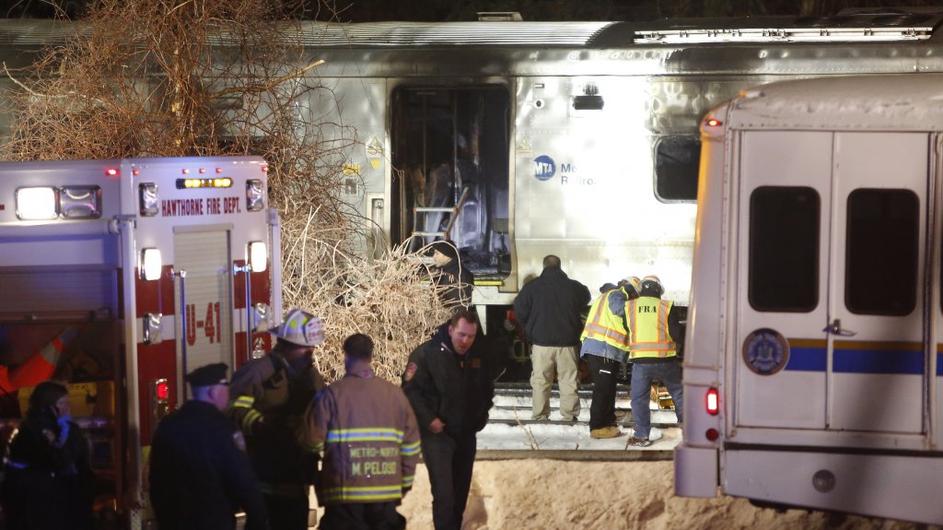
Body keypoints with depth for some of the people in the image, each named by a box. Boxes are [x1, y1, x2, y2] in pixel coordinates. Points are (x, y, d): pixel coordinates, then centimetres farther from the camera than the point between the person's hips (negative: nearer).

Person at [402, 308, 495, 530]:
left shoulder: (480, 355, 3)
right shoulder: (426, 354, -14)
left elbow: (487, 389, 19)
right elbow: (410, 389, -13)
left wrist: (481, 415, 9)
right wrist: (428, 420, -18)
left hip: (466, 434, 6)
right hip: (437, 433, -6)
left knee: (461, 491, 14)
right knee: (443, 493, -13)